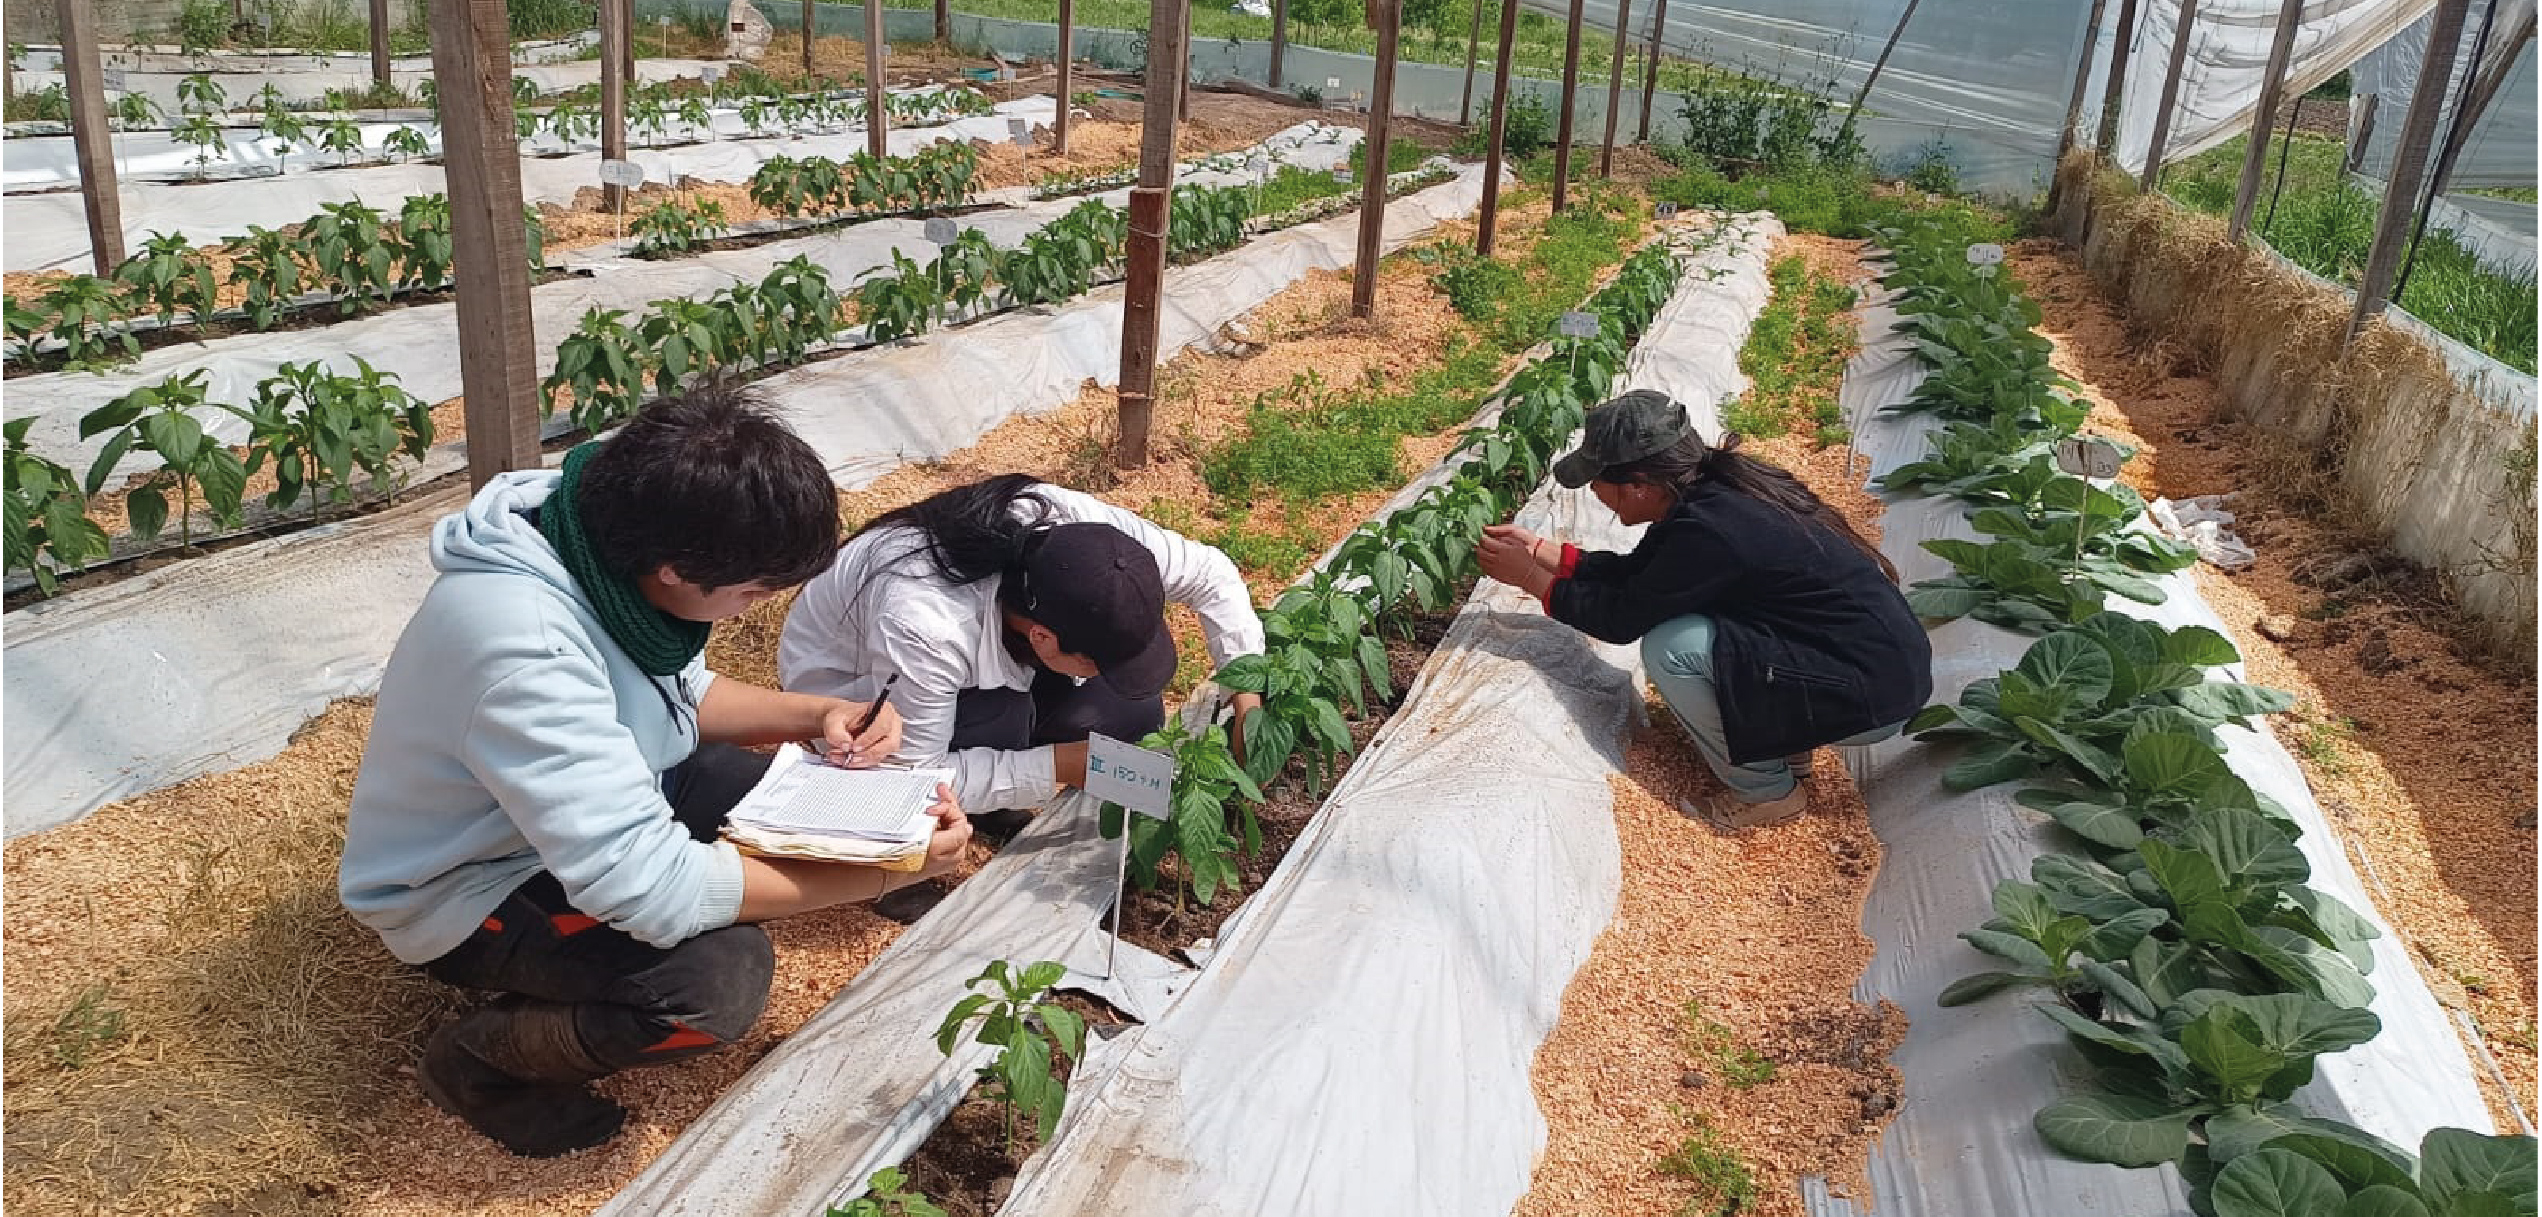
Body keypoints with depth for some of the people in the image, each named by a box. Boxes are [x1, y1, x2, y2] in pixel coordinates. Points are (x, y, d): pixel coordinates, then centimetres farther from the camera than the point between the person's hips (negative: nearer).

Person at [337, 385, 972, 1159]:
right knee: (718, 978, -29)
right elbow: (649, 885, -38)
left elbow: (679, 693, 5)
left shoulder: (616, 539, -15)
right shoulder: (523, 647, -39)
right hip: (469, 887, -8)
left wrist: (817, 714, -12)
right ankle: (478, 1060, -2)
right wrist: (882, 871, -31)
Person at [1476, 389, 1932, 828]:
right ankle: (1785, 743, 19)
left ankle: (1767, 792, 3)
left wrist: (1530, 577, -2)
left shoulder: (1709, 531, -26)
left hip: (1872, 695, -9)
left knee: (1670, 648, -16)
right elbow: (1636, 571, 14)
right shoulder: (1715, 487, 0)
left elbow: (1622, 618, -13)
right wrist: (1540, 550, 13)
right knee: (1672, 604, 10)